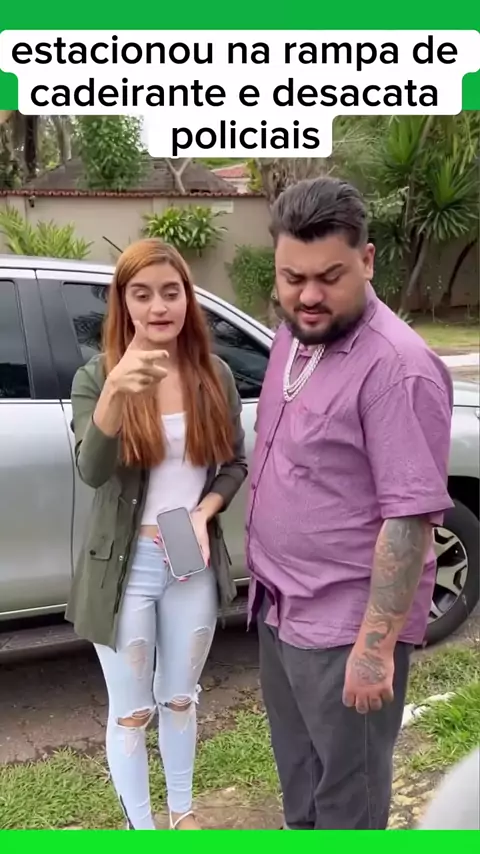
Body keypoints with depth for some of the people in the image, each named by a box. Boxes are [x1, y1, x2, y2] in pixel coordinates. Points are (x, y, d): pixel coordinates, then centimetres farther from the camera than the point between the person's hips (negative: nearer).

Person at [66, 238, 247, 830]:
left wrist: (204, 510, -15)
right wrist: (114, 392, -42)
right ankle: (139, 830, 37)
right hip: (125, 566, -2)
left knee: (180, 698, 22)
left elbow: (235, 464, 4)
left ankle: (181, 812, 46)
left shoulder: (215, 377, -3)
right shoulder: (96, 377, -11)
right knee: (131, 711, 13)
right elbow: (92, 471, -26)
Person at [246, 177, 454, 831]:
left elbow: (410, 517, -24)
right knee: (297, 767, 28)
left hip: (345, 625, -8)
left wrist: (376, 643, -23)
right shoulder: (291, 336, 4)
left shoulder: (396, 367, -24)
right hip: (279, 604, 8)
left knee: (348, 794, 14)